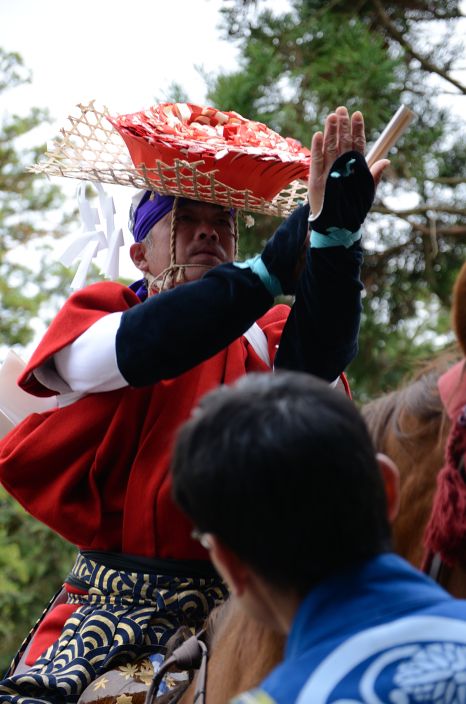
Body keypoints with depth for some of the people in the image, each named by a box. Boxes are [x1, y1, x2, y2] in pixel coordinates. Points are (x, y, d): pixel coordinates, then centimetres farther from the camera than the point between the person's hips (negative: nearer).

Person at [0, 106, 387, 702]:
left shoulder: (262, 335, 10)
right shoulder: (98, 312, 5)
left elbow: (314, 357, -14)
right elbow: (136, 350, -19)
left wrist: (335, 234, -32)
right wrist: (280, 261, -28)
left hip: (237, 606, 2)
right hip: (114, 606, -1)